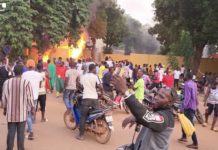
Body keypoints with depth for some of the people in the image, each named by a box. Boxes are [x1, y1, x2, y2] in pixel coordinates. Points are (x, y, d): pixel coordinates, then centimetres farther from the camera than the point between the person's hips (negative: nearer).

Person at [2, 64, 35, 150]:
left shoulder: (7, 82, -2)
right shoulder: (26, 82, -9)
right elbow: (30, 97, -6)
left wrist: (5, 108, 16)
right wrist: (32, 108, 6)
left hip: (10, 112, 2)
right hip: (22, 112, -2)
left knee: (11, 132, 10)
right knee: (21, 133, 7)